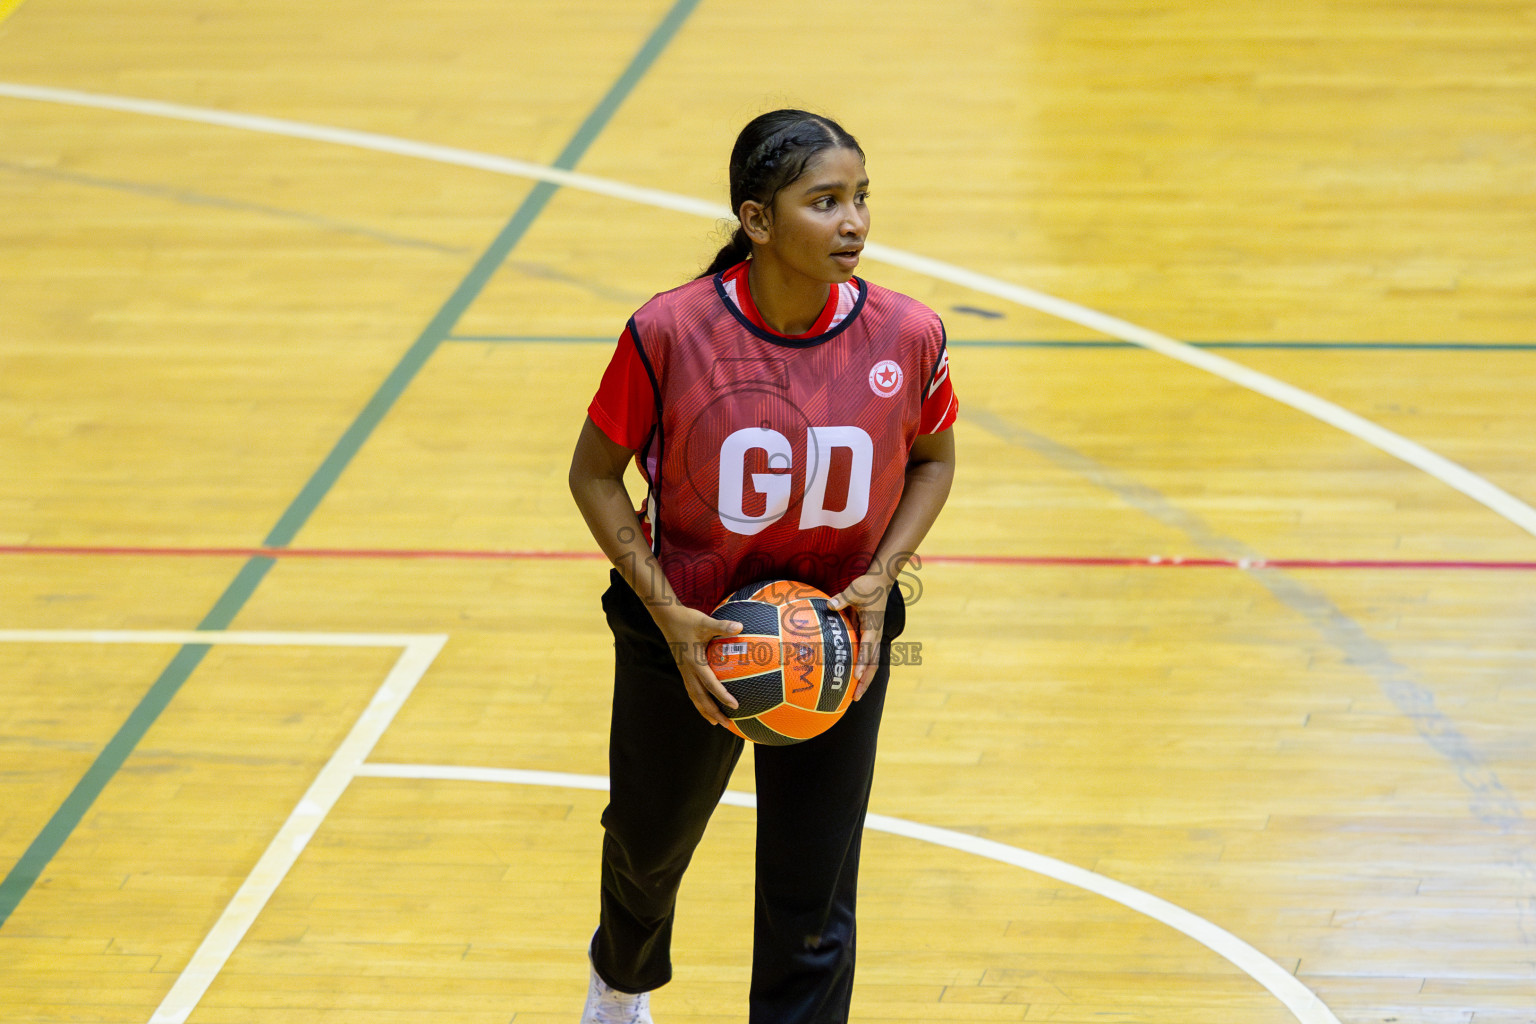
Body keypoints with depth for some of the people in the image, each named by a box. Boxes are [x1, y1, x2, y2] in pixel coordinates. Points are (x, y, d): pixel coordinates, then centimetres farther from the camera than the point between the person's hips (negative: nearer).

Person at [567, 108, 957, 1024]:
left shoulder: (906, 337, -17)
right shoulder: (670, 333, -23)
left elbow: (933, 461, 3)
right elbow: (595, 473, -10)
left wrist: (880, 578, -13)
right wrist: (669, 616, -19)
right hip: (688, 634, 0)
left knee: (813, 913, 0)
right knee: (652, 843, 27)